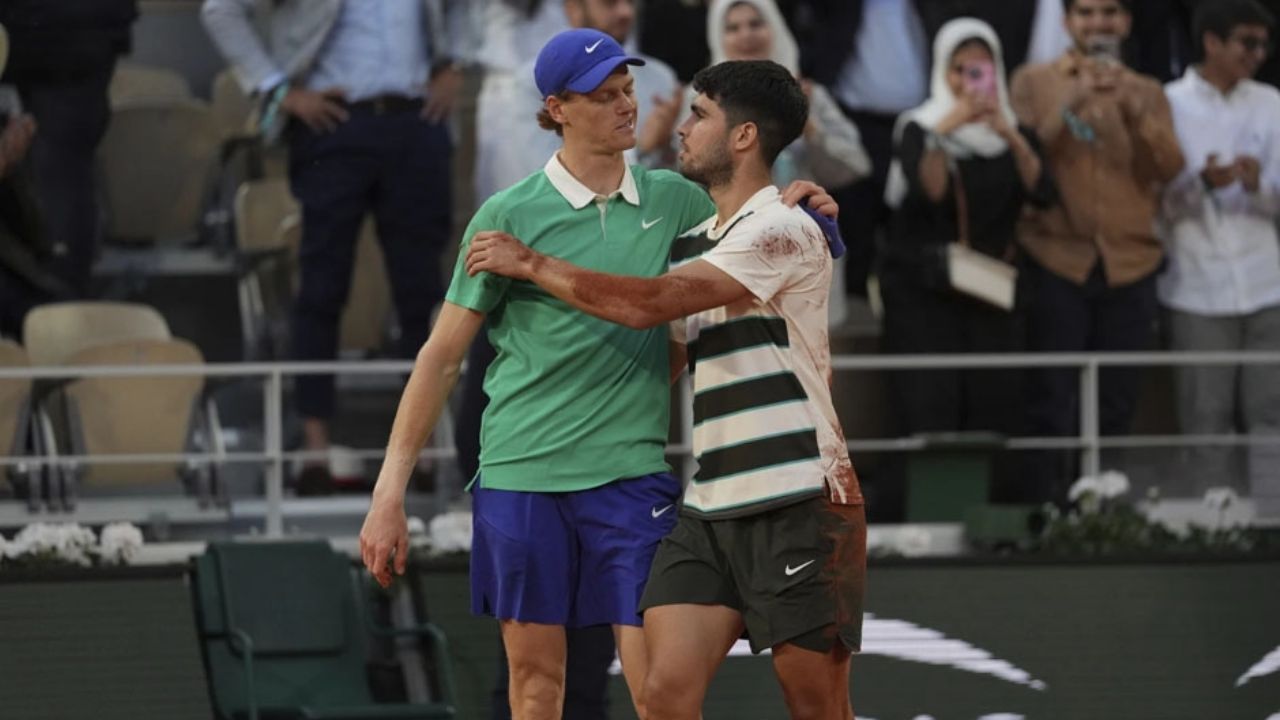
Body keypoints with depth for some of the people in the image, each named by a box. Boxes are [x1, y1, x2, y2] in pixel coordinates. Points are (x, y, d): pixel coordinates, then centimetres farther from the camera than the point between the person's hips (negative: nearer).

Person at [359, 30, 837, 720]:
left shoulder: (673, 200, 7)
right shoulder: (509, 215, -2)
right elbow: (444, 354, 0)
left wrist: (793, 212, -4)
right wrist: (389, 491, -3)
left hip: (633, 473, 1)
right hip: (520, 473, -1)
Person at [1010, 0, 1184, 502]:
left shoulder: (1146, 93, 13)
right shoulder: (1034, 83, 6)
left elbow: (1169, 169, 0)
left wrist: (1136, 113, -16)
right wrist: (1071, 106, -17)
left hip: (1129, 266, 3)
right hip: (1057, 263, -3)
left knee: (1116, 408, 4)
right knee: (1052, 408, -7)